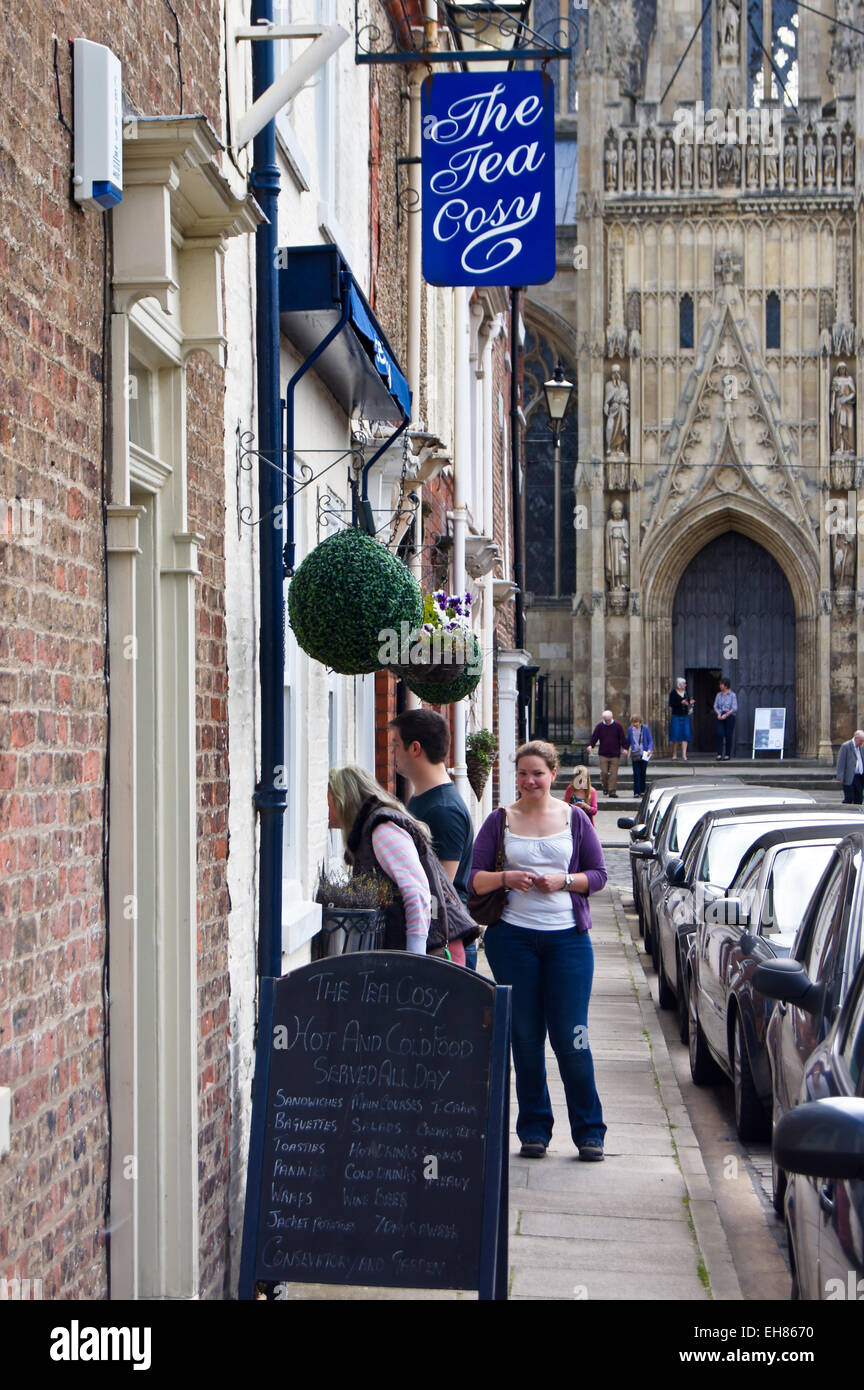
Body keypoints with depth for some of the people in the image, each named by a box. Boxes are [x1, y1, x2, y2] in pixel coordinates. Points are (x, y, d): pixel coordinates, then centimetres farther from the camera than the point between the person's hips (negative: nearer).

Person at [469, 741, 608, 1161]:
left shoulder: (575, 819, 8)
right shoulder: (500, 820, 6)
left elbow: (598, 874, 8)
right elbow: (473, 878, 3)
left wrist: (563, 881, -10)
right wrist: (505, 878, -16)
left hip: (567, 937, -1)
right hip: (513, 936, 1)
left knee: (571, 1036, -4)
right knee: (525, 1036, 5)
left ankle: (589, 1131, 6)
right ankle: (533, 1130, 15)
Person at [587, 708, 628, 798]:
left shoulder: (617, 726, 4)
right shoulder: (599, 726, 5)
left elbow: (622, 737, 3)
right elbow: (594, 737, 1)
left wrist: (624, 748, -10)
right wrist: (590, 745, -17)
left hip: (614, 755, 0)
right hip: (603, 754, 0)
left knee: (613, 773, -3)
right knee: (604, 772, -7)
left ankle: (612, 792, 1)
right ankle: (605, 787, 19)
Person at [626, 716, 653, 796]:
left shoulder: (645, 728, -3)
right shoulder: (630, 729, 4)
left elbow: (650, 741, 1)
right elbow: (628, 741, 16)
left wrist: (649, 749, -14)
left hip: (644, 754, -1)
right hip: (635, 755, 1)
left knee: (642, 773, 6)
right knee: (636, 774, -7)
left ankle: (642, 791, 18)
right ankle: (636, 792, -6)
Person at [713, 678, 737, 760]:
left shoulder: (732, 695, -1)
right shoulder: (719, 695, 12)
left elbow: (734, 708, -5)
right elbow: (715, 706, 12)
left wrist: (726, 715, -14)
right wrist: (718, 714, -7)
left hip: (729, 716, -3)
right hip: (720, 717, 3)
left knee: (728, 736, -3)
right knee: (719, 734, -11)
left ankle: (727, 755, 4)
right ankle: (719, 754, -12)